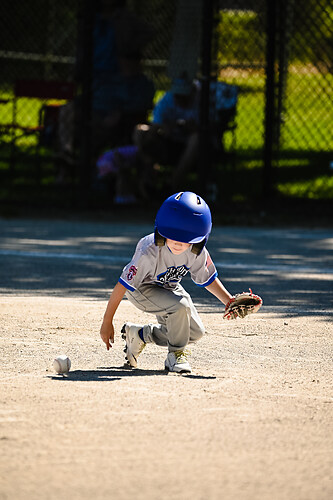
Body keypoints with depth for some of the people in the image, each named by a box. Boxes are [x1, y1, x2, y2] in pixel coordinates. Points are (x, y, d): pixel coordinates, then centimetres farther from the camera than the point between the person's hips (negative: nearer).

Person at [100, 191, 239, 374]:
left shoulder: (198, 253, -22)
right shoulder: (150, 253, -37)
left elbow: (209, 279, -2)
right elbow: (123, 286, -31)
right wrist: (107, 322, -27)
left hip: (169, 288, 7)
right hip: (142, 289, -7)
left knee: (195, 332, 2)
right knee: (180, 306, -31)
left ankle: (139, 334, 18)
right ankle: (176, 354, -7)